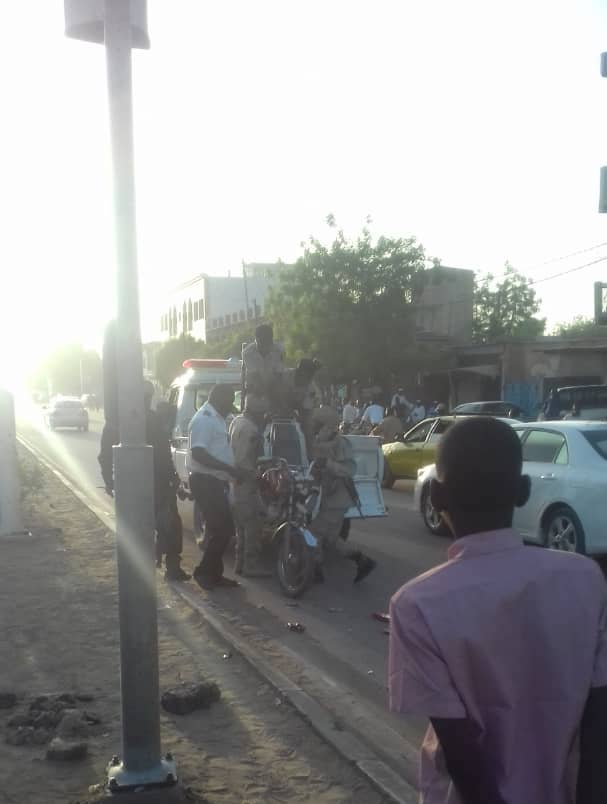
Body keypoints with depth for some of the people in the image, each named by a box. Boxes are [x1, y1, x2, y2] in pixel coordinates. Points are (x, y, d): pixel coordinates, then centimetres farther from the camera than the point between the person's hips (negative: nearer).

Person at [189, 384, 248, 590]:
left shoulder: (216, 418, 16)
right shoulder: (204, 419, -15)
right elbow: (198, 454, -25)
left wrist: (234, 471, 14)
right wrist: (231, 469, -26)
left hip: (215, 481, 10)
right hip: (205, 481, -10)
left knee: (218, 529, 13)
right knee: (223, 529, -10)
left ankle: (213, 573, 20)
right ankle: (205, 571, 1)